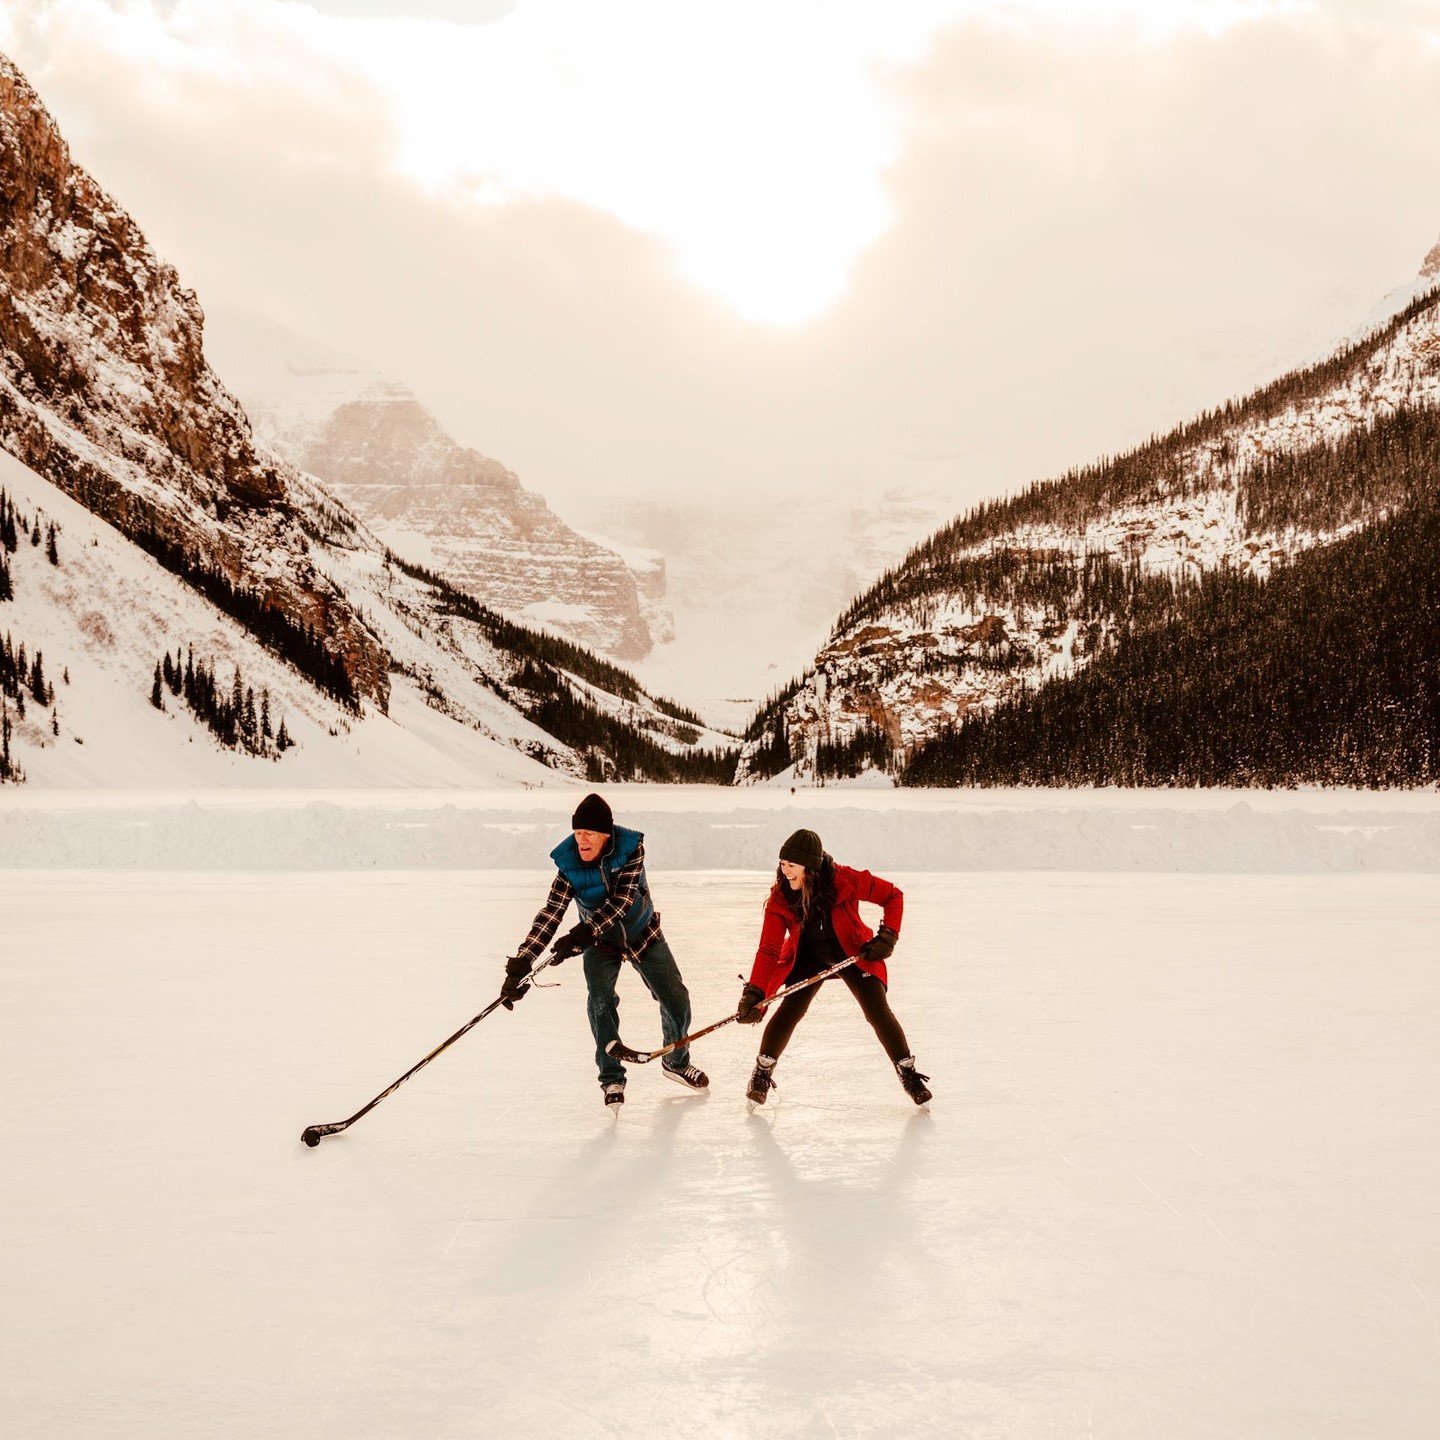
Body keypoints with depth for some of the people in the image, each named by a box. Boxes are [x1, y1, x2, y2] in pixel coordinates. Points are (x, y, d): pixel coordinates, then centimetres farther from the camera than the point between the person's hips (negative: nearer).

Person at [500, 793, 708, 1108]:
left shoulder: (631, 848, -27)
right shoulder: (569, 865, -25)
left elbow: (622, 899, -36)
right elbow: (548, 916, -31)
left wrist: (583, 933, -49)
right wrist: (519, 966, -42)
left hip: (643, 936, 1)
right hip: (600, 943, 0)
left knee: (676, 1001, 3)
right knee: (601, 1000, -23)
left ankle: (677, 1062, 30)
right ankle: (612, 1078, -7)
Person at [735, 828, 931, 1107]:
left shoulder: (846, 880, -29)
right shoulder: (780, 898, -23)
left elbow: (892, 896, -14)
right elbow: (769, 949, -25)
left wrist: (888, 936, -21)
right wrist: (754, 993, -36)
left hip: (854, 954, -1)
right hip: (808, 956, 1)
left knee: (879, 1012, -9)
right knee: (789, 1010, -15)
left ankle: (908, 1073, 11)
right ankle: (762, 1073, 5)